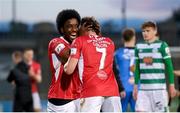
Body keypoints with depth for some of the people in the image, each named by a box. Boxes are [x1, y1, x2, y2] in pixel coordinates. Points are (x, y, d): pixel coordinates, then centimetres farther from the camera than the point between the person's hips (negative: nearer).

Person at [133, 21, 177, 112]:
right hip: (143, 88, 4)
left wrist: (171, 85, -5)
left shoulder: (162, 45, -3)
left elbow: (169, 66, -2)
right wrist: (135, 86, 13)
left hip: (159, 87, -4)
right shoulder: (138, 47, 10)